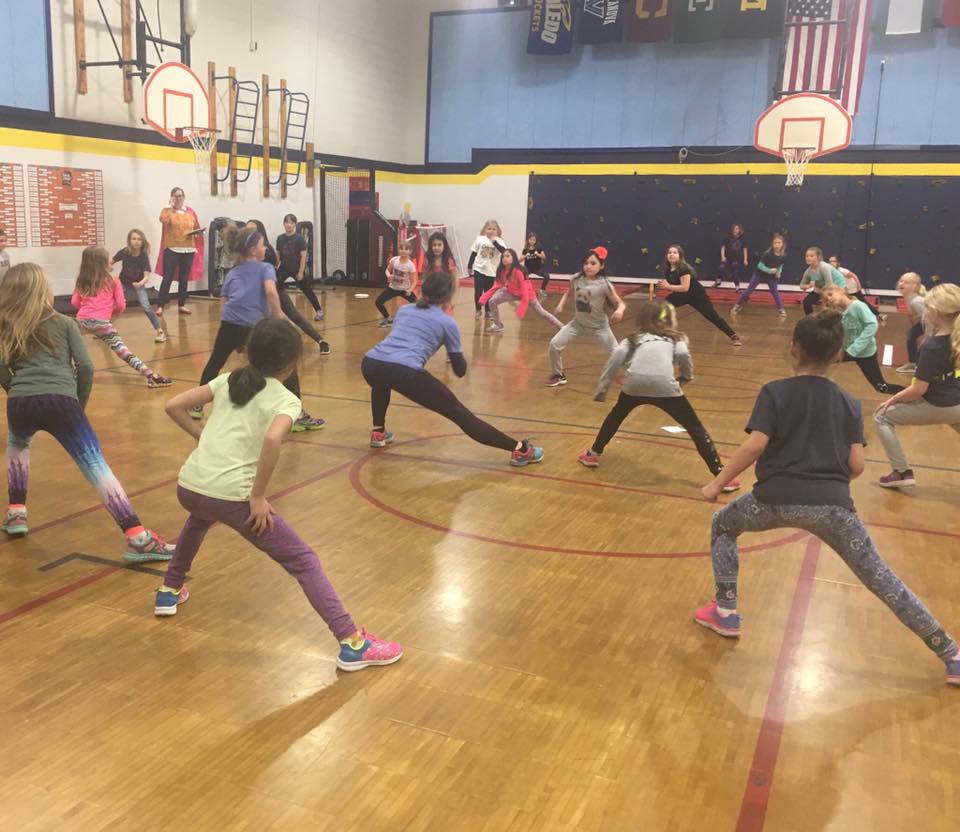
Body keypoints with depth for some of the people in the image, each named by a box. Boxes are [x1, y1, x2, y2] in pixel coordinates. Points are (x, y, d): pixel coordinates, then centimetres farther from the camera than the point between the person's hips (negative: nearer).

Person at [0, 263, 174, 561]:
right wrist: (80, 404, 19)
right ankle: (137, 538, -18)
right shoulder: (64, 323, 16)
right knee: (96, 466, -7)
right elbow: (85, 367, 7)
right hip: (60, 401, -2)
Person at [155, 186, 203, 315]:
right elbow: (163, 220, -22)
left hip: (188, 250, 4)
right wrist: (170, 206, -13)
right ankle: (160, 306, -4)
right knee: (167, 278, -7)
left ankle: (182, 305, 20)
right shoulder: (168, 210, 0)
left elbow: (197, 228, 18)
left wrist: (197, 233, -5)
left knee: (184, 278, 11)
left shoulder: (191, 212, 10)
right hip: (172, 250, -4)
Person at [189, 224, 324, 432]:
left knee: (215, 363, 27)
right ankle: (298, 415, 1)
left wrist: (236, 339, 26)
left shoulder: (232, 273, 25)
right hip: (256, 326, -4)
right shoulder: (265, 268, 11)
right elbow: (271, 292, -10)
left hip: (230, 324, 4)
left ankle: (197, 406, 37)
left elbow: (224, 303, 21)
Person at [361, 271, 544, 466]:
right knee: (459, 414, 3)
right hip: (406, 371, -4)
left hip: (370, 364, 4)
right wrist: (459, 354, 41)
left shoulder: (403, 310, 28)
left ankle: (378, 432, 42)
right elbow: (460, 370, 21)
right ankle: (519, 449, 4)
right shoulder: (447, 322, 16)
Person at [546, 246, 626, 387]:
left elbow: (621, 303, -20)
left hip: (598, 326, -4)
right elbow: (568, 293, 12)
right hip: (578, 323, 4)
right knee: (554, 344, -7)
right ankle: (558, 375, 16)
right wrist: (561, 304, -5)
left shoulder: (604, 284, -23)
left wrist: (620, 310, -42)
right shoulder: (576, 279, -10)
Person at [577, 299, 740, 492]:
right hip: (664, 385, -2)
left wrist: (602, 387, 8)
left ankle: (593, 454, 43)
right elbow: (683, 354, 4)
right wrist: (687, 376, 23)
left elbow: (618, 355, 9)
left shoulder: (634, 339, 29)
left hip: (635, 383, 2)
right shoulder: (676, 338, 27)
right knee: (695, 428, 13)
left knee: (616, 415, 33)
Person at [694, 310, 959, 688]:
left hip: (778, 499, -2)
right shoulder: (849, 402, 12)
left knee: (722, 525, 27)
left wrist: (717, 483, -1)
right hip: (832, 505, 2)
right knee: (883, 581, 14)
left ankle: (725, 613, 26)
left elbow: (755, 445, -9)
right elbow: (856, 465, 6)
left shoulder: (774, 392, 4)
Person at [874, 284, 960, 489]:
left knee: (882, 417, 6)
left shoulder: (931, 347, -24)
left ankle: (902, 472, 4)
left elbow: (918, 390, -21)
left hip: (938, 407, -7)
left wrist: (893, 400, -9)